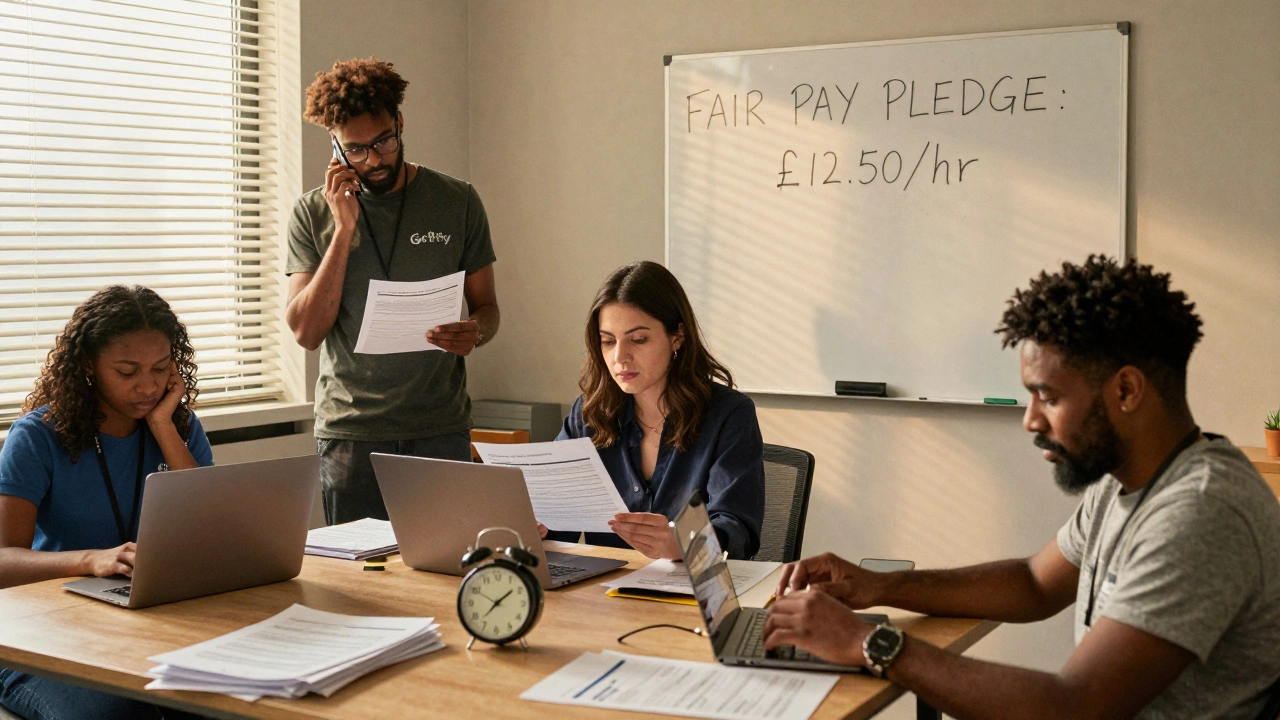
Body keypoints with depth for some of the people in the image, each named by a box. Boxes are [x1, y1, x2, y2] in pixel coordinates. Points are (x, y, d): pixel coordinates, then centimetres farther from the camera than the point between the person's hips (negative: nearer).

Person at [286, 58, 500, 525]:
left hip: (441, 430, 0)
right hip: (351, 431, 0)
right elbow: (307, 332, -6)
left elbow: (486, 306, 11)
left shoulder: (457, 202, 3)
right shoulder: (314, 214, 3)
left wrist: (475, 332, -14)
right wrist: (344, 229, -12)